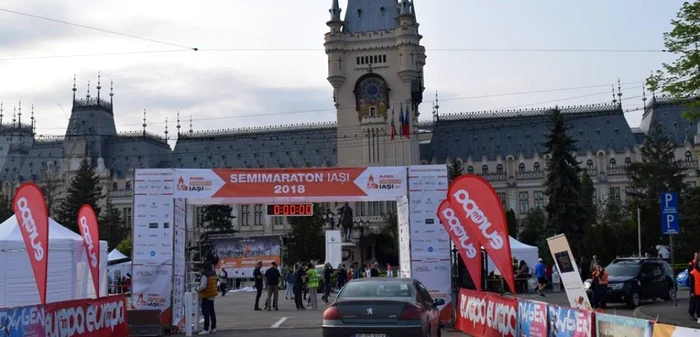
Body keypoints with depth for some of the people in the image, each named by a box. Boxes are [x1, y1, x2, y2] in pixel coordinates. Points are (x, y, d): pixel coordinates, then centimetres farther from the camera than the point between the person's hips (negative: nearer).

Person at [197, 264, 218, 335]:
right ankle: (213, 328, 23)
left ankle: (206, 330, -11)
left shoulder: (204, 276, -18)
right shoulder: (212, 274, 11)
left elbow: (203, 286, -25)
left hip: (206, 297, -9)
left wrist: (198, 289, -6)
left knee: (206, 313, -8)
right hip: (212, 296, 9)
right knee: (212, 312, 17)